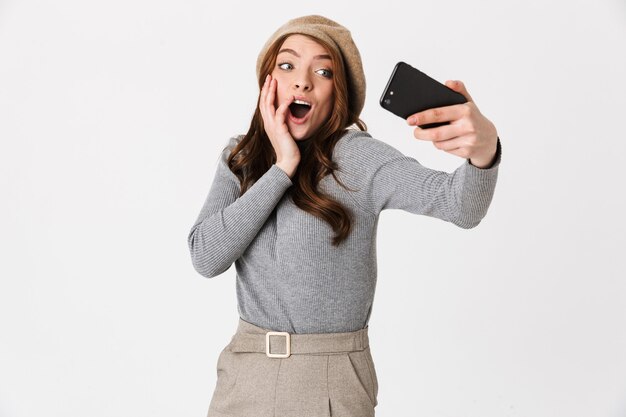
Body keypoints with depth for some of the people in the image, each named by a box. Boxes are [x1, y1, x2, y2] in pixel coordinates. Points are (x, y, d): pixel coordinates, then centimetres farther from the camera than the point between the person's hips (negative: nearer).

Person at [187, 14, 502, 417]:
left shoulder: (358, 158, -13)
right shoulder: (240, 156, 0)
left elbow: (460, 205, -27)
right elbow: (206, 256, -11)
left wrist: (484, 150, -50)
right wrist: (282, 168, -16)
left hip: (331, 380, -3)